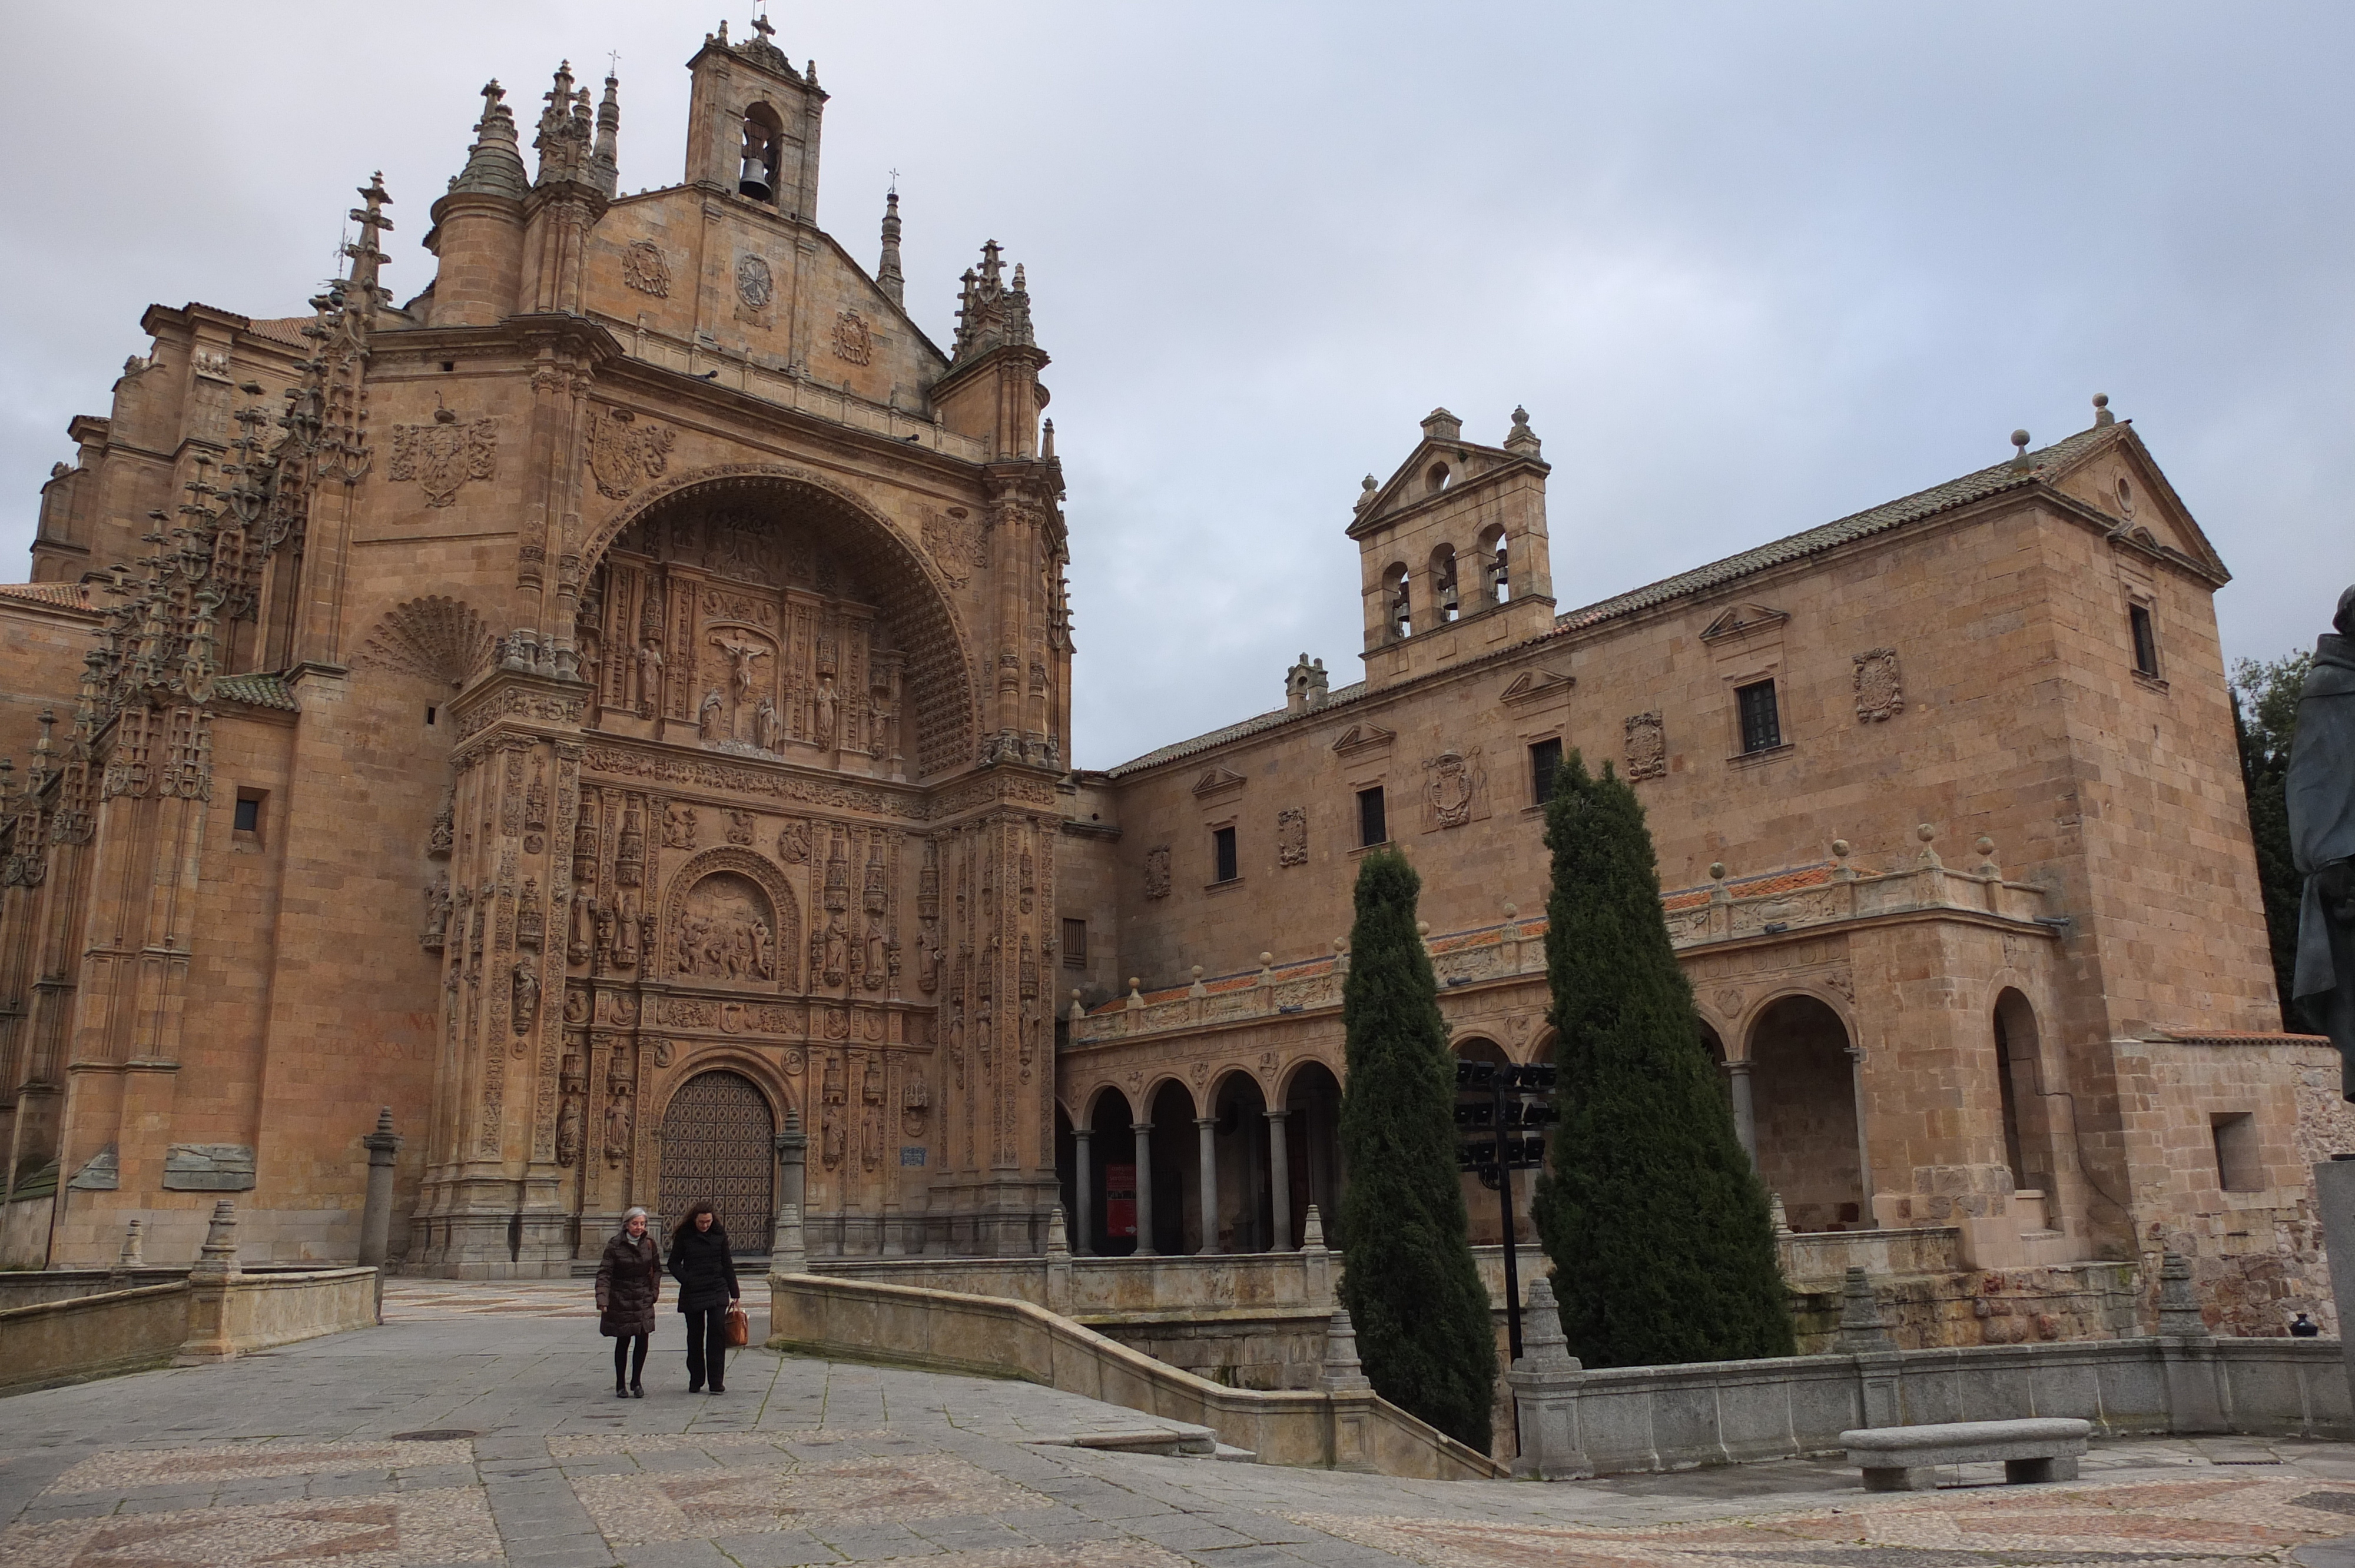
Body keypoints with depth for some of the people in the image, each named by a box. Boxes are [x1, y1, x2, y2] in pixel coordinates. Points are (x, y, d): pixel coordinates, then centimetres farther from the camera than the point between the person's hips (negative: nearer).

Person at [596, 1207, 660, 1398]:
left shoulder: (649, 1244, 1)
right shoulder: (615, 1245, -10)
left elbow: (657, 1270, 11)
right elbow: (604, 1273, -14)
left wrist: (654, 1292, 0)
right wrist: (602, 1300, -24)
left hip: (643, 1300, 3)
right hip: (621, 1301, -3)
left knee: (643, 1341, -2)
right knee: (623, 1342, 5)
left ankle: (636, 1382, 15)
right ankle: (620, 1385, 19)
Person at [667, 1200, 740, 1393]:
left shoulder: (719, 1234, 4)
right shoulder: (684, 1236, -1)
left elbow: (727, 1265, 9)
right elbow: (674, 1263, 3)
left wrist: (734, 1293, 8)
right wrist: (687, 1280, -14)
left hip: (717, 1291, 0)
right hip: (692, 1293, 0)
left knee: (718, 1331, -10)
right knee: (695, 1336, 5)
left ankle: (717, 1381, -5)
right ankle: (695, 1380, 18)